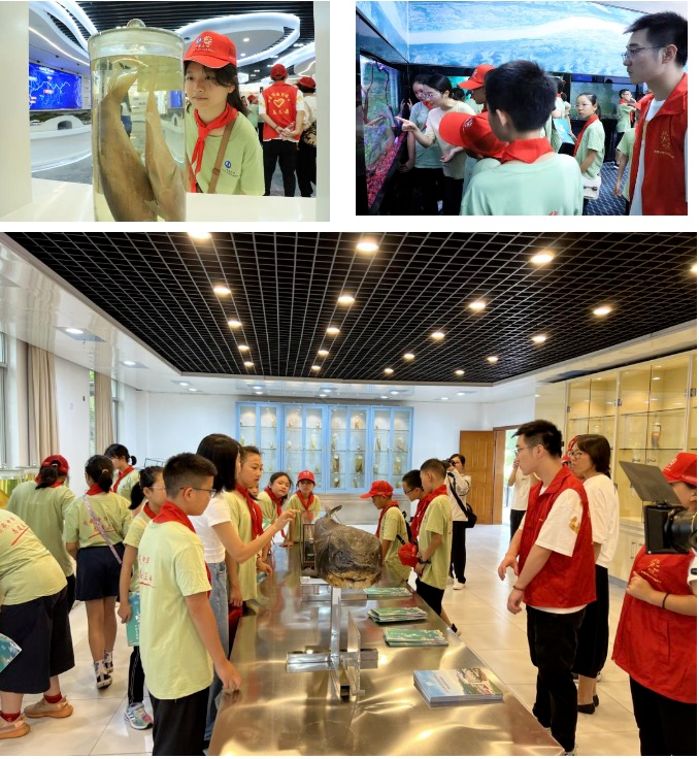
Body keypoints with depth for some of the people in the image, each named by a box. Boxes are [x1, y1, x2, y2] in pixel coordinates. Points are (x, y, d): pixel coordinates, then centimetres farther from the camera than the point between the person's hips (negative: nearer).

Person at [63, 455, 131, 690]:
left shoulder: (77, 505, -8)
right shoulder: (121, 502, -7)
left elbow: (70, 546, -3)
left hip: (89, 558, -2)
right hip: (115, 555, 3)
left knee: (95, 617, 9)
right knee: (109, 611, 21)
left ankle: (100, 670, 10)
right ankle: (108, 658, 38)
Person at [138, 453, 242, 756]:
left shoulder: (152, 528, 2)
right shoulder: (183, 539, -25)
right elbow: (198, 607, -24)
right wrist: (222, 662, -16)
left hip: (158, 658, 9)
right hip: (181, 664, -9)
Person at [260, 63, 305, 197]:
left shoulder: (265, 93, 6)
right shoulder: (295, 91, 3)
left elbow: (262, 113, -5)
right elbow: (300, 111, -11)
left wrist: (277, 128, -12)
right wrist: (297, 130, -19)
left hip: (270, 137, 1)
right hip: (290, 138, 0)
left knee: (267, 171, 8)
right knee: (288, 172, 5)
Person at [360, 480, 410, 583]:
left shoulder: (392, 512, -19)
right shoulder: (385, 511, 12)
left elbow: (387, 541, -23)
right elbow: (379, 536, 17)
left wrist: (379, 563, -19)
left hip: (395, 565, -9)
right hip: (391, 563, 9)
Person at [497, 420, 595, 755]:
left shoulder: (567, 493, -25)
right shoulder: (538, 489, 4)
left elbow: (545, 548, -24)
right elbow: (525, 528, 13)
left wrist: (518, 587, -14)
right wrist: (511, 554, -7)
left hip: (559, 601, -9)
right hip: (539, 595, 9)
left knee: (557, 674, 6)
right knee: (542, 665, 23)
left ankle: (562, 746, 25)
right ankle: (540, 726, 42)